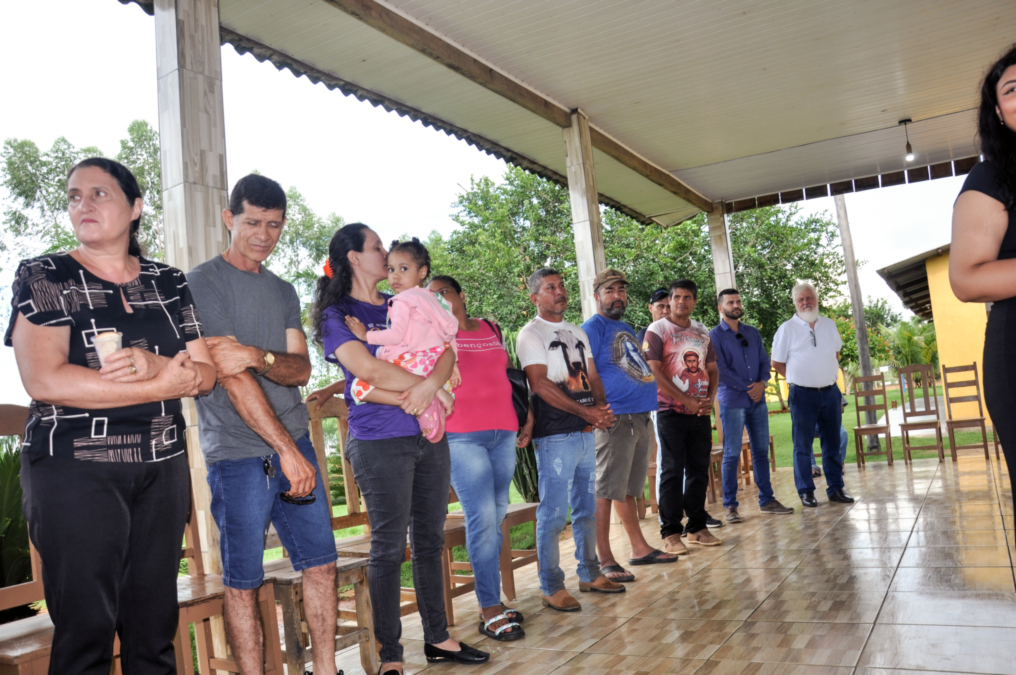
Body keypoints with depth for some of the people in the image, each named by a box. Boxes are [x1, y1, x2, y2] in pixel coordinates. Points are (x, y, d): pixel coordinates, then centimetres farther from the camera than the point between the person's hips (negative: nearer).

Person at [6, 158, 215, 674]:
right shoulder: (42, 276, 1)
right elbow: (44, 381, -13)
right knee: (86, 630, -2)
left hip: (163, 467, 4)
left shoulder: (168, 283, 11)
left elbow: (205, 374, 6)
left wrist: (152, 363, -16)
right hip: (74, 469, -3)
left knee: (155, 626, 8)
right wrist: (164, 383, -12)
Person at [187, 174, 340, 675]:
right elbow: (231, 377, -14)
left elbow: (300, 370, 4)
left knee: (321, 562, 9)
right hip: (237, 455, -6)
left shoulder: (284, 291, 15)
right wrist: (287, 451, -18)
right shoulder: (204, 282, -5)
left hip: (295, 446, 6)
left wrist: (259, 356, -20)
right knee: (243, 581, 2)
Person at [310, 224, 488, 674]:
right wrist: (428, 390, -11)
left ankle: (437, 638, 24)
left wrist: (431, 385, -17)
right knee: (389, 548, 0)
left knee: (430, 539, 12)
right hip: (380, 442, -6)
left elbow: (443, 351, 4)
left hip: (428, 436, 6)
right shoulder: (336, 314, -2)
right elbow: (368, 370, -17)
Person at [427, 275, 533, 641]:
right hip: (462, 436, -4)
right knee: (482, 517, -11)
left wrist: (528, 417, 18)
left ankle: (492, 601, 15)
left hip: (503, 432, 5)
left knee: (496, 517, 6)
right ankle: (490, 610, -4)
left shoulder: (492, 329, 17)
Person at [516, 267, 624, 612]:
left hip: (587, 432, 8)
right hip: (555, 436, -7)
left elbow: (592, 377, 17)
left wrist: (602, 408, -4)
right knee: (553, 513, -4)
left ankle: (590, 574, 26)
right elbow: (540, 383, -15)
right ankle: (552, 587, 4)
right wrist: (585, 411, -18)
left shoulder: (578, 333, 19)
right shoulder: (531, 334, -5)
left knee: (587, 508, 14)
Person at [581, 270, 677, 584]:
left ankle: (639, 548, 25)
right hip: (615, 418, -9)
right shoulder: (592, 328, -7)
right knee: (606, 490, -6)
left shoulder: (626, 329, 20)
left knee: (628, 488, 17)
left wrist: (652, 393, 20)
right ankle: (605, 560, -2)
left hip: (641, 418, 9)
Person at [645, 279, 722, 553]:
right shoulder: (657, 330, -4)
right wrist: (687, 400, -16)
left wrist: (710, 398, -3)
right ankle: (670, 532, 3)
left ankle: (696, 527, 20)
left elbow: (712, 369, 17)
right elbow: (654, 372, -12)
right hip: (671, 411, -5)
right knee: (672, 471, -3)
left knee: (699, 471, 9)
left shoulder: (702, 332, 14)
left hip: (700, 413, 6)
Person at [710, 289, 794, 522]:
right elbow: (720, 370, -9)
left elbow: (764, 361, 12)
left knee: (761, 451, 8)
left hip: (758, 400, 5)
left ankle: (767, 500, 16)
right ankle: (730, 506, 3)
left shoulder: (752, 333, 15)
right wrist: (747, 388, -10)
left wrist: (761, 383, -7)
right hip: (731, 402, -5)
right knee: (732, 455, -3)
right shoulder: (714, 336, -3)